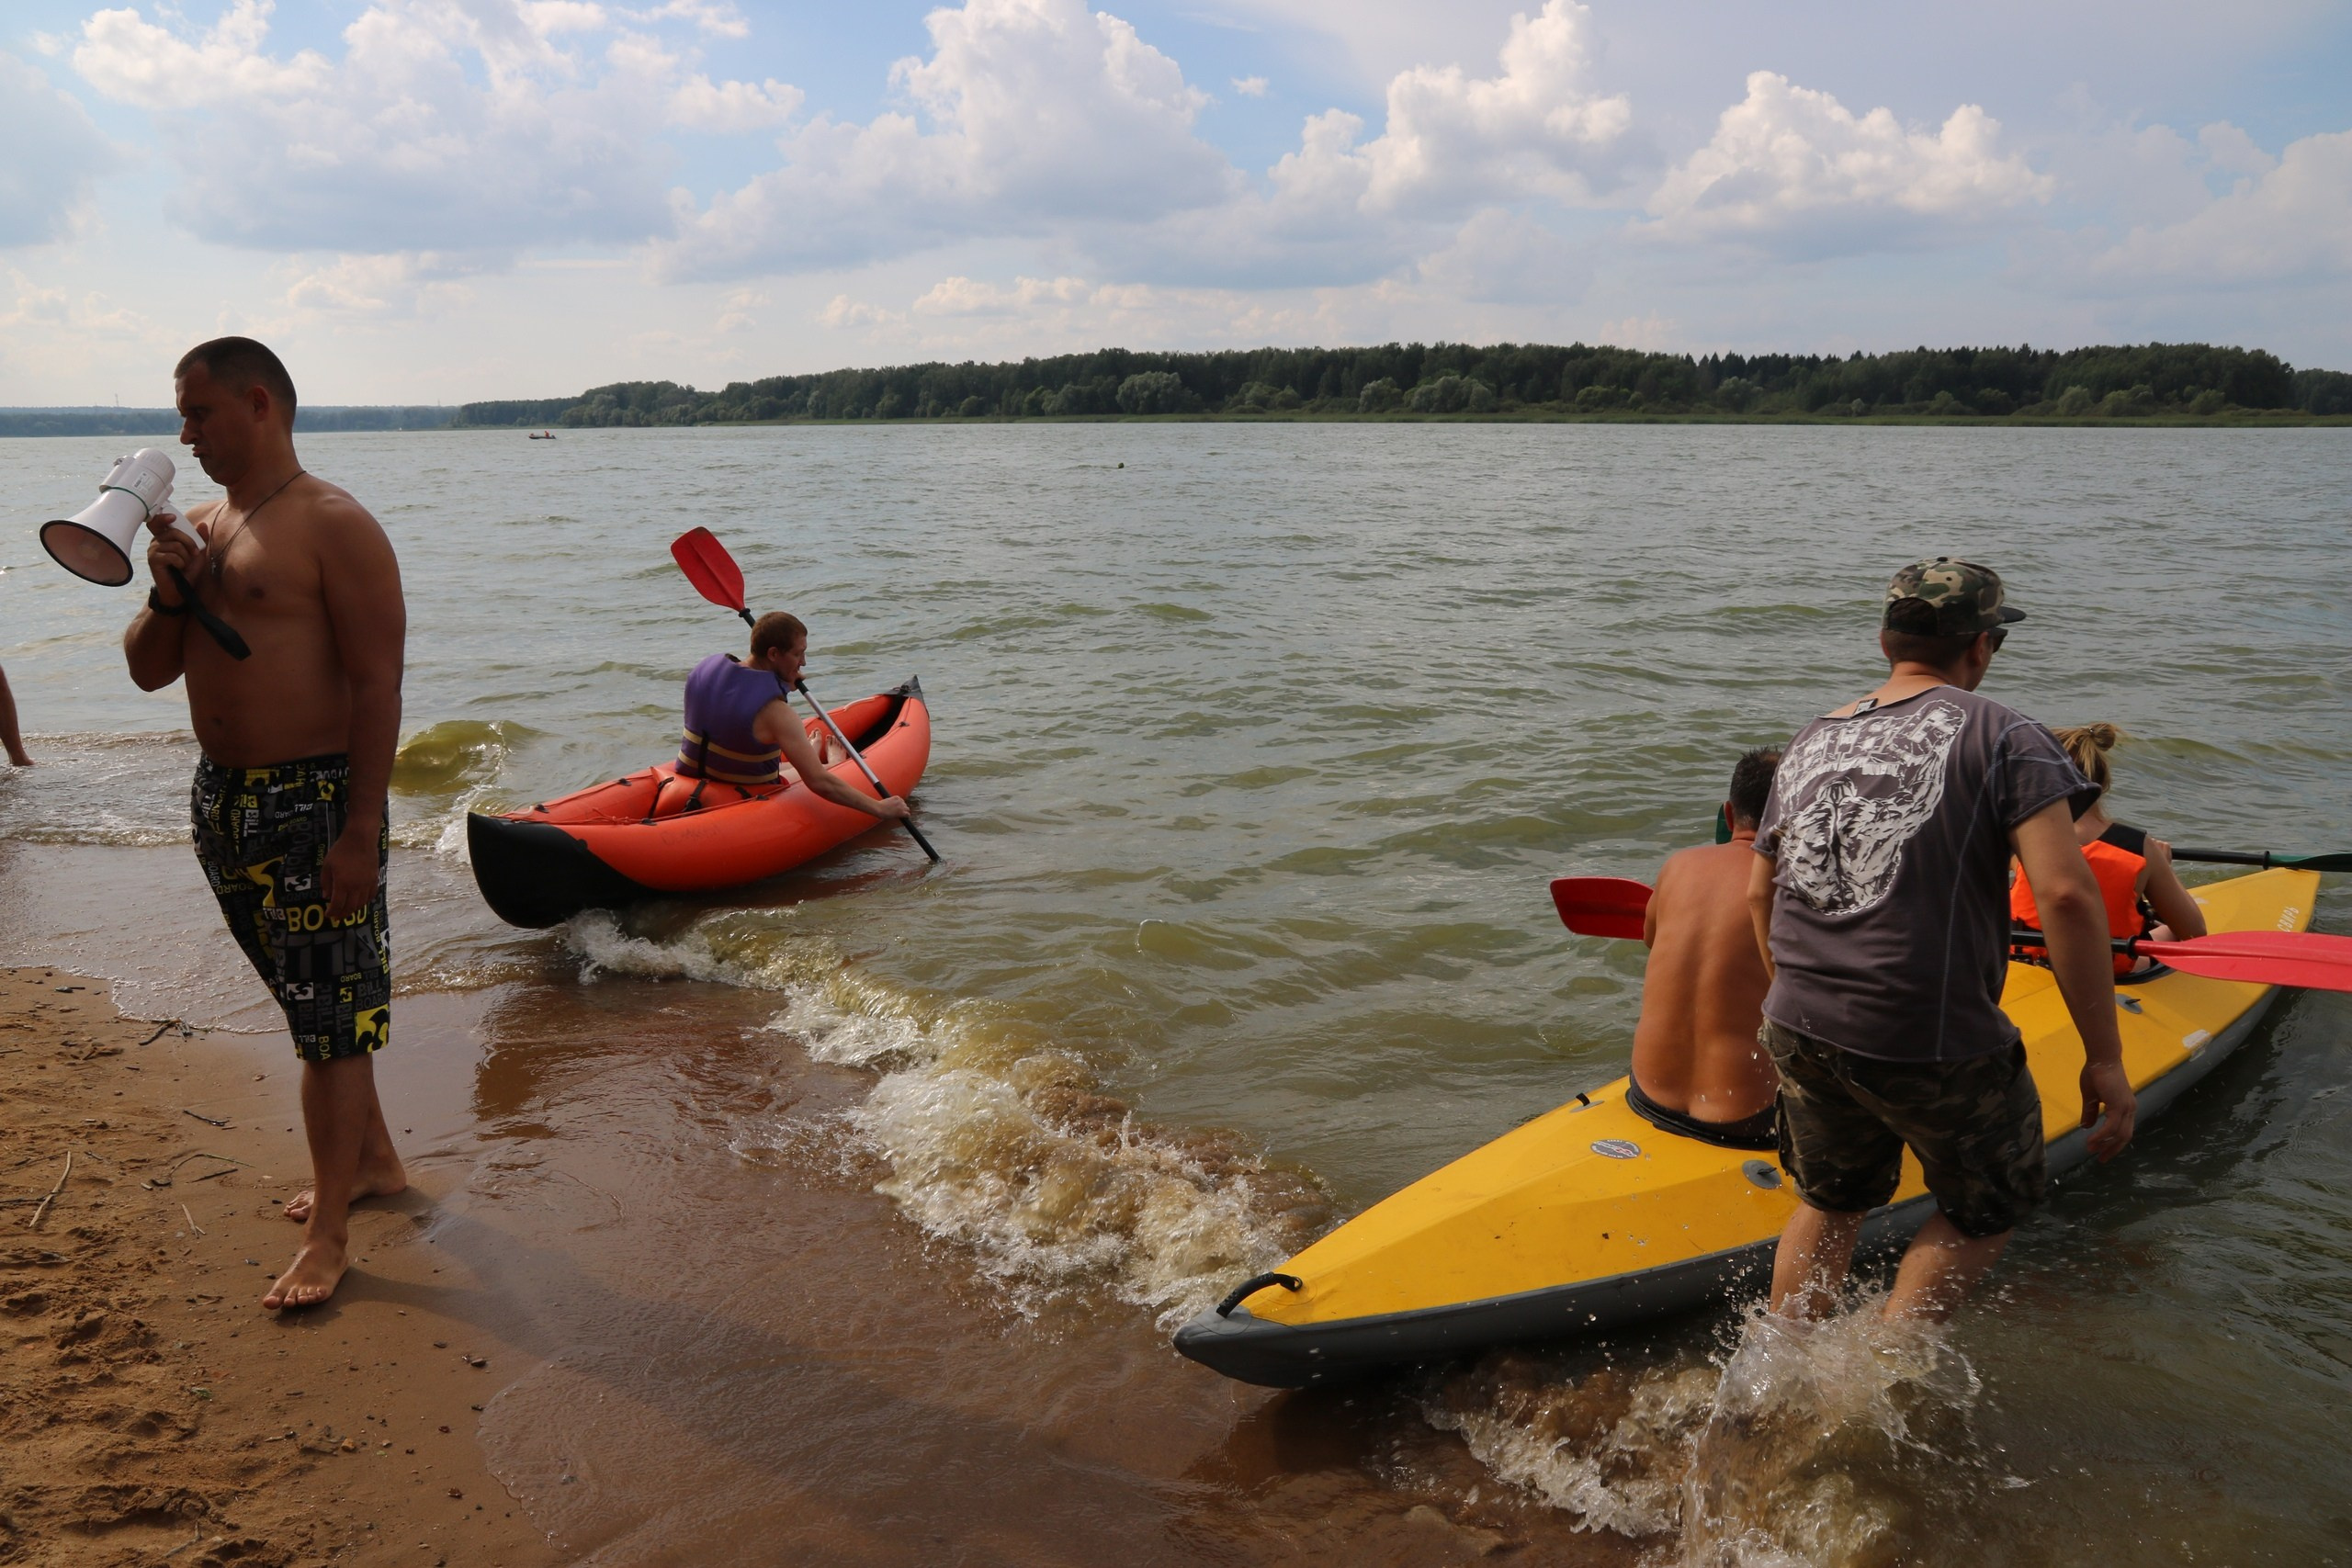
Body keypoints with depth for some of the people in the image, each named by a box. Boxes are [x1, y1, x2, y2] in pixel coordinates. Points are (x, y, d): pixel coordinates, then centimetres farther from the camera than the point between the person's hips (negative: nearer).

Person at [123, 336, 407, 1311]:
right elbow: (149, 672, 15)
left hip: (313, 802, -8)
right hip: (222, 796, 8)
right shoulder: (203, 527, 12)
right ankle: (373, 1160, 35)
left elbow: (377, 686, -17)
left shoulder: (333, 526, -12)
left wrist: (360, 832, -21)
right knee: (315, 1001, 18)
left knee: (330, 1013, 0)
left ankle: (329, 1231, 10)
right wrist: (167, 595, -6)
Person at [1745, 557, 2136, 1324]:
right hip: (1935, 1048, -5)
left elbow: (1760, 893, 17)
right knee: (1987, 1210, 21)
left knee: (1829, 1204, 27)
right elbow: (2067, 894, -18)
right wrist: (2104, 1057, -12)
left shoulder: (1810, 742, 10)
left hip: (1799, 1032, 6)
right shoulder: (2002, 737, -8)